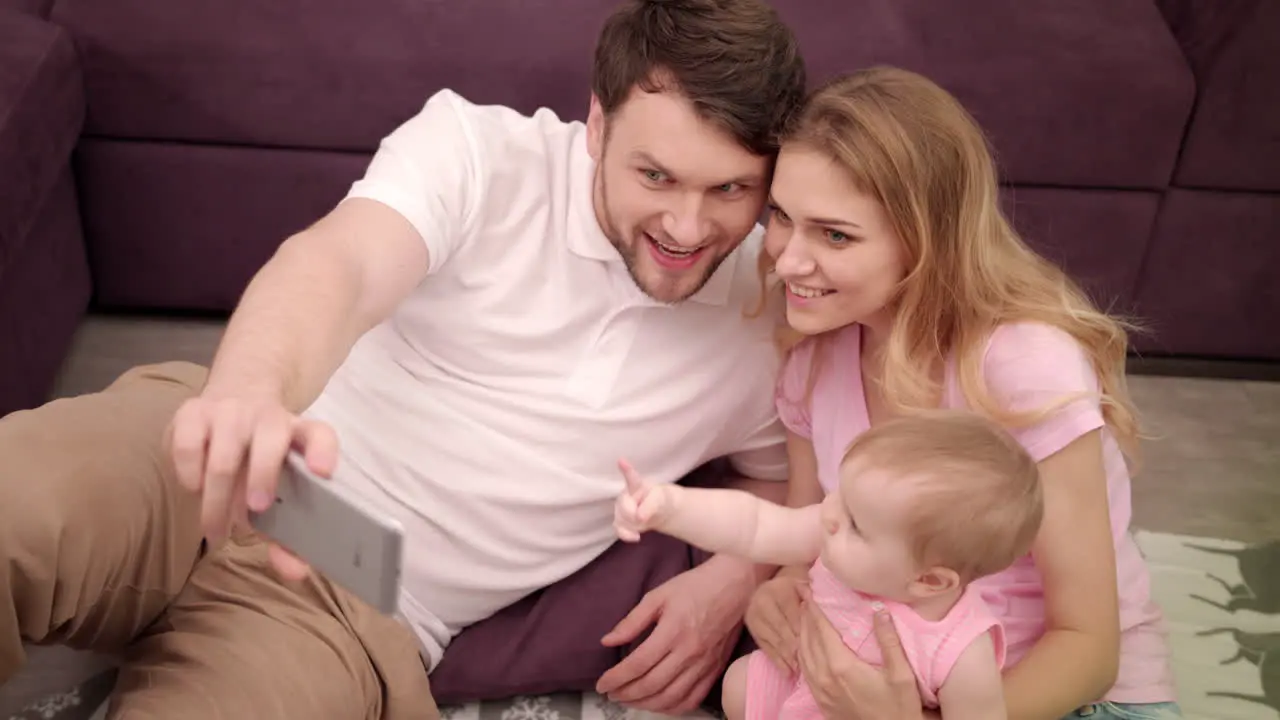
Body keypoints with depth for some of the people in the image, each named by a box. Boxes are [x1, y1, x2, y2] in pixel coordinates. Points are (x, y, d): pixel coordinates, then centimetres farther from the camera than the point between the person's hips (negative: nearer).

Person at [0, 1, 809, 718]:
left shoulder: (769, 318, 4)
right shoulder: (476, 152, -7)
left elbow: (784, 481, 22)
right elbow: (337, 265, -25)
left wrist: (734, 576, -2)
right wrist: (250, 393, -49)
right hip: (211, 471, -2)